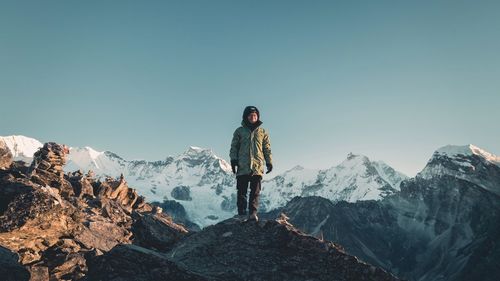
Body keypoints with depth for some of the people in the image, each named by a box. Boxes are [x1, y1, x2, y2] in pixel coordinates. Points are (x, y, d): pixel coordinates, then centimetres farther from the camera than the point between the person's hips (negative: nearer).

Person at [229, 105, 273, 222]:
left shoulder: (263, 132, 13)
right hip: (242, 166, 0)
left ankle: (253, 213, 3)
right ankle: (241, 212, 6)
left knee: (255, 192, -1)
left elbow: (267, 149, 13)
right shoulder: (239, 131, 10)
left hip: (257, 166, 1)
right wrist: (233, 159, -2)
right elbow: (234, 147, 9)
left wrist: (269, 162, 7)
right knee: (242, 191, 0)